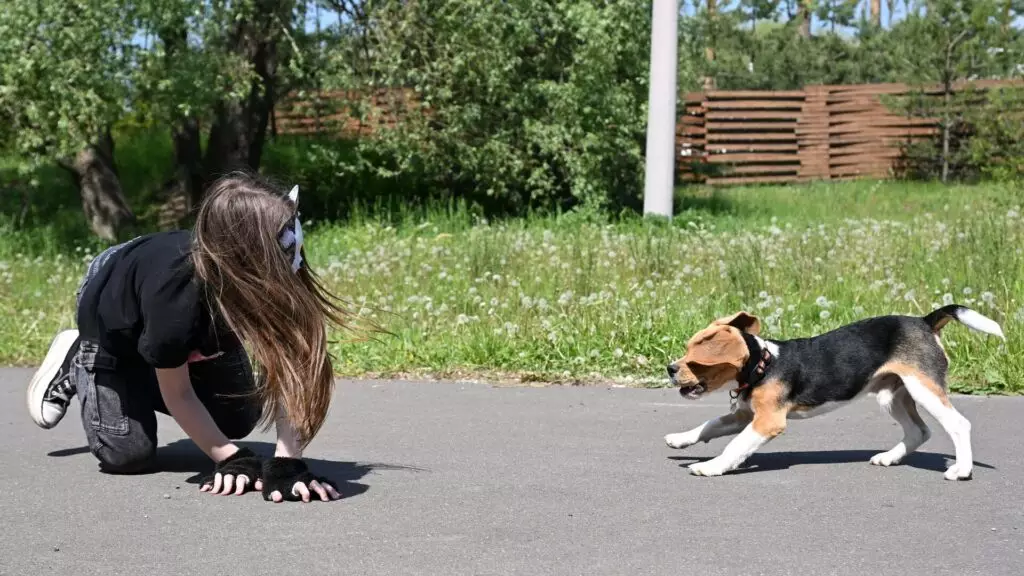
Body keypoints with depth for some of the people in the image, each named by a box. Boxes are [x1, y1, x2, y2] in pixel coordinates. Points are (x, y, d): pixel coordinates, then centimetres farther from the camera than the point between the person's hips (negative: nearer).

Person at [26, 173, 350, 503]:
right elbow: (177, 395, -27)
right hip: (114, 326, -4)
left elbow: (289, 367, -37)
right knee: (129, 454, -6)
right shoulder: (174, 301, -46)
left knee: (238, 423, 7)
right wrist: (231, 458, -28)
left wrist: (287, 462, -45)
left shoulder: (277, 276, -39)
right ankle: (75, 364, 19)